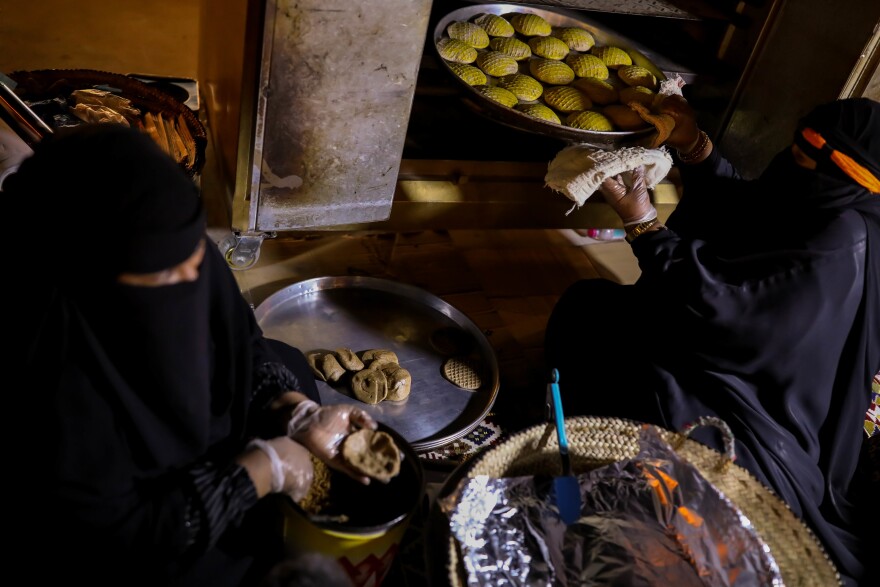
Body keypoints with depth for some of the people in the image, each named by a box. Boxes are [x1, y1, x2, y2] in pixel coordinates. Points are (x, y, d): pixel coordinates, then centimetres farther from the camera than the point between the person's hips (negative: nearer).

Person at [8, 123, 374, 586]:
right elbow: (117, 534, -27)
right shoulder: (51, 383, -37)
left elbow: (241, 349, -5)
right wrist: (260, 469, -24)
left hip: (190, 443, 6)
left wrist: (299, 416, -21)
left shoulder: (184, 255, -23)